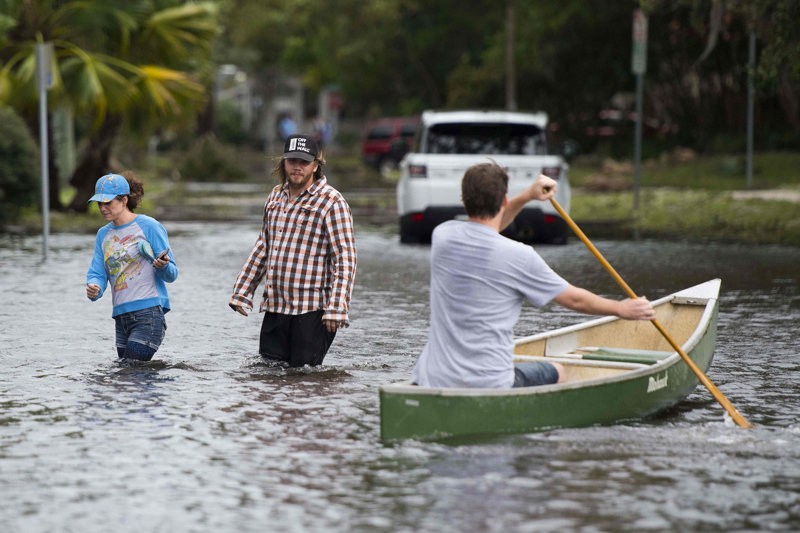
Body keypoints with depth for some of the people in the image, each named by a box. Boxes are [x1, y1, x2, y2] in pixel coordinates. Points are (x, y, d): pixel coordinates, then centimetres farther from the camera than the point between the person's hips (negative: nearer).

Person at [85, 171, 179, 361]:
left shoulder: (149, 226, -3)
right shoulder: (103, 234, 16)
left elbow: (172, 275, -3)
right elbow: (97, 273, 10)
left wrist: (163, 266, -26)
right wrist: (94, 289, -13)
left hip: (149, 311, -7)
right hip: (121, 316, 7)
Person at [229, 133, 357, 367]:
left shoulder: (332, 202, -6)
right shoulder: (276, 196, 15)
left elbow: (345, 258, -10)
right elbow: (262, 247, 23)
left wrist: (336, 308, -18)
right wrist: (242, 292, 19)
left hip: (312, 311, -6)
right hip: (274, 305, 6)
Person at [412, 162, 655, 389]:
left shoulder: (442, 236, -1)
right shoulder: (518, 256, -13)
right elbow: (574, 299, 3)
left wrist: (526, 196, 21)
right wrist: (622, 309, 20)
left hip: (431, 382, 4)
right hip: (489, 385, -4)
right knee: (556, 373, 25)